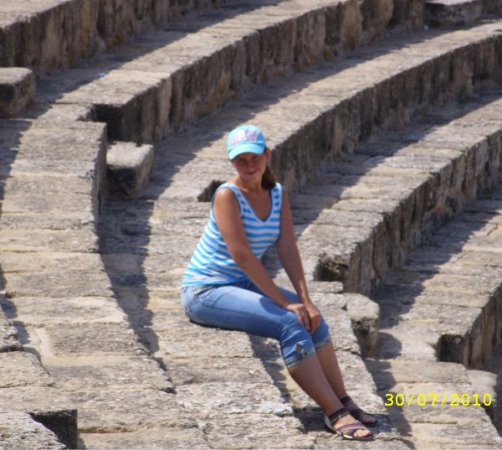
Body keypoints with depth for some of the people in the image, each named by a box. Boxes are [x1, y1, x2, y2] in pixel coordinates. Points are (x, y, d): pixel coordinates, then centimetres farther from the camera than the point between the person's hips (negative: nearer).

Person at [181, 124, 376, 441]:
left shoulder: (278, 195, 3)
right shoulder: (227, 195, -19)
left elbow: (288, 250, -5)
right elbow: (242, 255, -25)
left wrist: (306, 301, -17)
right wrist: (285, 303, -24)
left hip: (242, 285, 8)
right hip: (205, 292, -8)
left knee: (315, 322, -8)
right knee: (291, 325, -23)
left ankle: (344, 403, -1)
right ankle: (335, 414, -22)